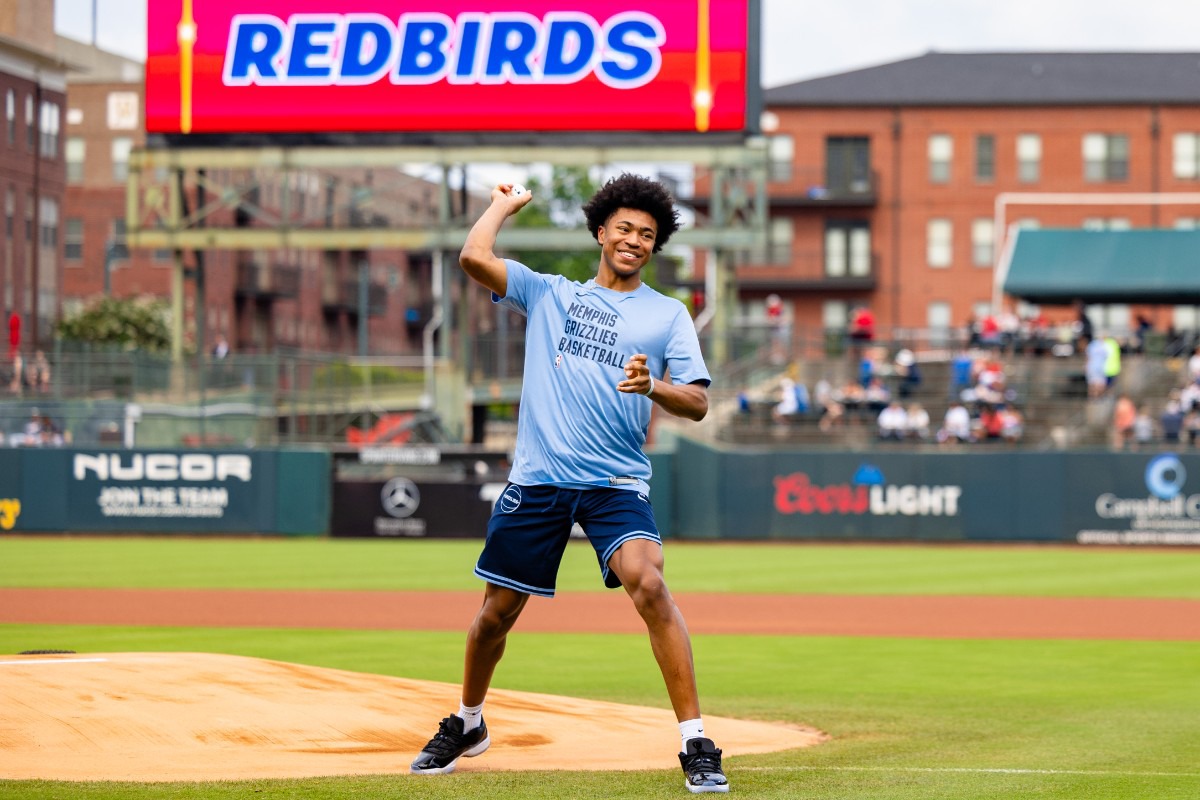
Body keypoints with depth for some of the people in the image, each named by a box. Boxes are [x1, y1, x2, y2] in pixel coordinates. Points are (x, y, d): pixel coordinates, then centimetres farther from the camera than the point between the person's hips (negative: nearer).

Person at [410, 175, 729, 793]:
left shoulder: (668, 315, 10)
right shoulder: (547, 293, 12)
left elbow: (697, 404, 1)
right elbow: (474, 257, -2)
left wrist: (653, 387, -19)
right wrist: (504, 205, 14)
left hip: (617, 482, -2)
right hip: (538, 480, 2)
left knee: (648, 584, -25)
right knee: (497, 609, 9)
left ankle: (696, 745, -23)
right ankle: (467, 724, 36)